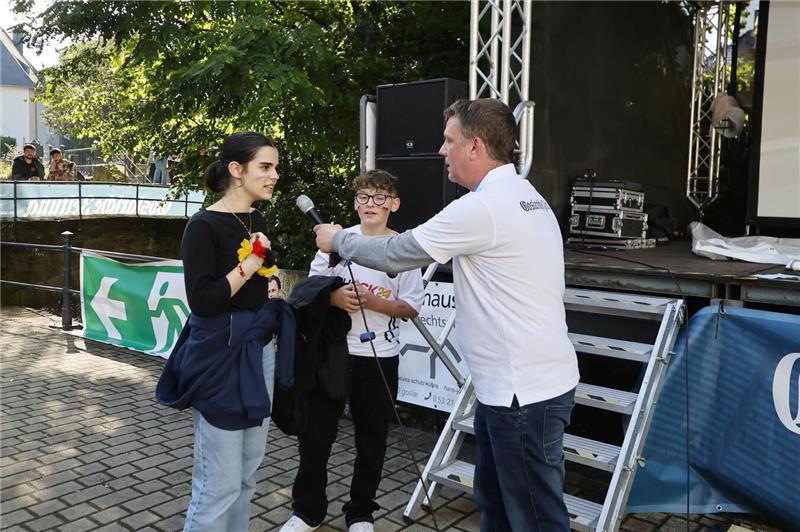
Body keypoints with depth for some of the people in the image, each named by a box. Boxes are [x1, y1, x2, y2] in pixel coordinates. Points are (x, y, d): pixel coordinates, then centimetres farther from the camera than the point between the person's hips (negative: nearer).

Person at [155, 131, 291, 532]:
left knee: (247, 472, 15)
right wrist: (248, 265, -16)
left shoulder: (257, 221, 9)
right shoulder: (203, 225, -13)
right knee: (220, 481, -2)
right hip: (220, 357, -8)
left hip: (259, 350, 8)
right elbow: (201, 301, -21)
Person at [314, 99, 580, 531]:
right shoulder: (523, 196, 13)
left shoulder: (482, 207, -20)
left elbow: (396, 253, -11)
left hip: (525, 392, -10)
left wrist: (337, 239, 6)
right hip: (508, 383, 10)